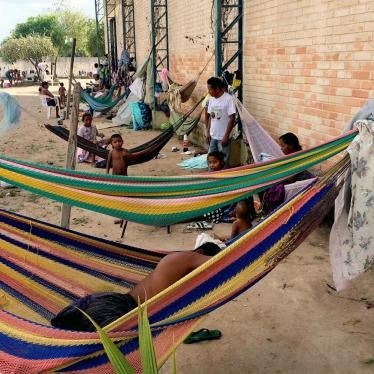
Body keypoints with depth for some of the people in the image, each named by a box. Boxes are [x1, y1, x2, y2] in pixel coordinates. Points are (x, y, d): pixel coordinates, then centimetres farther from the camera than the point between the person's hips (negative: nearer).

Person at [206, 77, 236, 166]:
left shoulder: (228, 99, -16)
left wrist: (226, 136, -18)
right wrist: (208, 132, 9)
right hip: (212, 136, 7)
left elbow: (232, 119, -17)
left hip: (223, 137, -6)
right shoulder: (211, 99, 5)